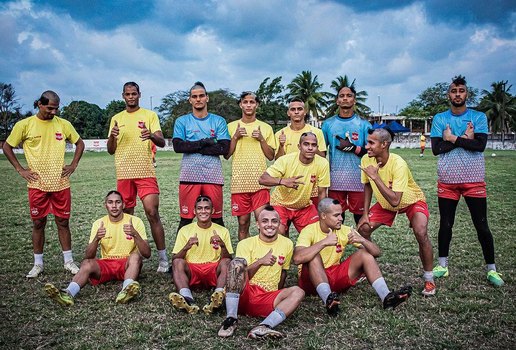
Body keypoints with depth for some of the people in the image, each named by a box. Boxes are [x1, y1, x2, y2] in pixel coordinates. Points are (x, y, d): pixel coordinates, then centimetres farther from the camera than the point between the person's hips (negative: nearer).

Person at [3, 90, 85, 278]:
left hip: (61, 183, 1)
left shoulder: (63, 124, 2)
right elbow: (7, 147, 6)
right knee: (38, 223, 8)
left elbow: (80, 143, 14)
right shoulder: (24, 125, -3)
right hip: (37, 184, -1)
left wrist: (73, 165, 5)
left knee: (63, 222, 7)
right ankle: (38, 264, 20)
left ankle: (69, 261, 18)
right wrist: (20, 169, 0)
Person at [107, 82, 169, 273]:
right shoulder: (116, 119, 14)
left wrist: (152, 136, -28)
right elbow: (110, 150, 11)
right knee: (126, 215, 8)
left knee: (152, 213, -9)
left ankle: (163, 258, -2)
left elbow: (162, 142, -5)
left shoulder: (150, 115, 5)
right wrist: (112, 136, -10)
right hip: (124, 173, 3)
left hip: (146, 172, -3)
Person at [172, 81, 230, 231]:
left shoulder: (218, 121, 9)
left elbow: (224, 148, -4)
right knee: (186, 219, 2)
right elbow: (177, 146, -5)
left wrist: (193, 148, -6)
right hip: (189, 175, 0)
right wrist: (205, 142, -9)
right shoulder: (182, 121, 9)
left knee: (217, 219, 4)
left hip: (213, 176, 0)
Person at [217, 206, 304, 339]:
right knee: (237, 261, -26)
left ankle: (263, 327, -42)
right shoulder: (245, 244, 3)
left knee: (298, 292, -23)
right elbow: (241, 276, -4)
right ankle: (231, 319, -31)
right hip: (243, 295, -2)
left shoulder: (287, 244, 10)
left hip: (267, 299, 2)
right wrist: (260, 262, -17)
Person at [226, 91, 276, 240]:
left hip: (260, 181, 0)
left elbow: (271, 156, 7)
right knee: (243, 223, 6)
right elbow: (226, 155, 5)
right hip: (239, 182, 1)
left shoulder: (266, 128, 9)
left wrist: (261, 139, -7)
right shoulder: (231, 126, 9)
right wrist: (235, 137, -7)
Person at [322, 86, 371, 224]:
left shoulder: (364, 124, 5)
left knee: (360, 213, 3)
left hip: (358, 178, -1)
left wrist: (353, 148, -14)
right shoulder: (328, 124, 10)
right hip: (335, 178, 1)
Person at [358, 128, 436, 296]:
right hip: (385, 203, 6)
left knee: (421, 234, -27)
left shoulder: (398, 164, -37)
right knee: (363, 228, -8)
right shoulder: (366, 160, -20)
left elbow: (394, 200, -42)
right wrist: (365, 213, -6)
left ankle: (429, 279, -4)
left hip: (412, 200, -5)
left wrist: (375, 176, -43)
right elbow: (367, 186, -1)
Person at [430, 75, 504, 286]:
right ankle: (442, 265, 20)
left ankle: (491, 269, 16)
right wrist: (465, 138, -10)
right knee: (446, 224, 8)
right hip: (447, 179, 1)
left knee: (481, 225, 4)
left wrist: (453, 139, -10)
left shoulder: (478, 117, 3)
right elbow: (436, 148, -6)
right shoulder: (439, 119, 5)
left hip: (474, 179, -1)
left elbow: (480, 144, -13)